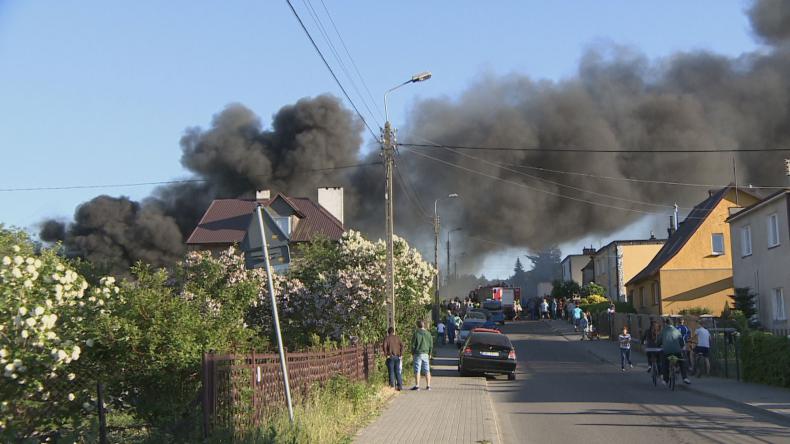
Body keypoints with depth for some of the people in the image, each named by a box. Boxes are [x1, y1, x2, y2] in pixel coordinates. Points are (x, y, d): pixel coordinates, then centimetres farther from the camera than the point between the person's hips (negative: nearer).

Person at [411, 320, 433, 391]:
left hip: (418, 354, -4)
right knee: (427, 371, 8)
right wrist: (430, 353, 18)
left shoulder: (416, 334, -8)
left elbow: (413, 344, -6)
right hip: (426, 354, 4)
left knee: (417, 371, -1)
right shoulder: (428, 334, 3)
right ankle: (428, 385, 9)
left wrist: (413, 353, 7)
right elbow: (431, 345, 7)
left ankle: (417, 385, -3)